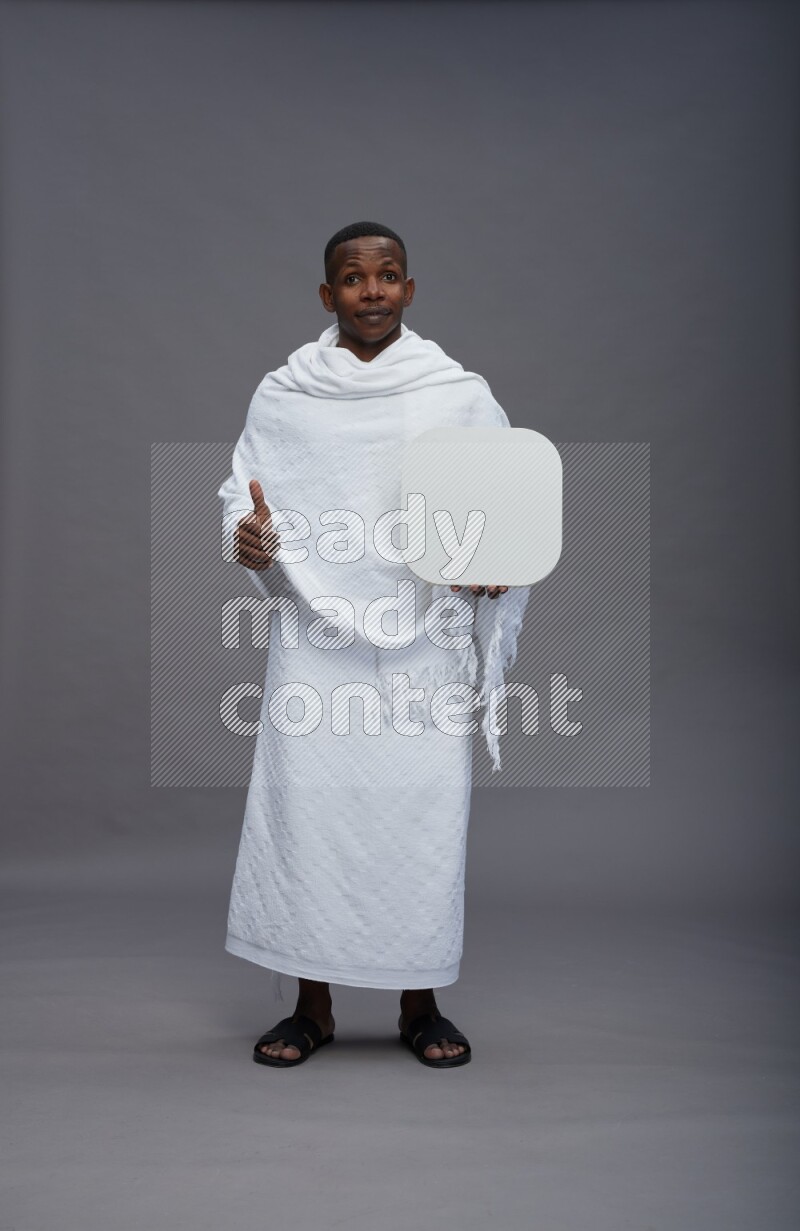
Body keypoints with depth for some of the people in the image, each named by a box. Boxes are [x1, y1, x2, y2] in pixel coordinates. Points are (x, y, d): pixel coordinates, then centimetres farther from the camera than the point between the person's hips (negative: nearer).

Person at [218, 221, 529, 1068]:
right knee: (306, 807, 2)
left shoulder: (462, 395, 4)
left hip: (424, 643, 0)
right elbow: (241, 494, 11)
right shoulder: (282, 395, 6)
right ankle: (311, 1007, 20)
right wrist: (249, 539, -12)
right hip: (316, 640, 1)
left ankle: (420, 1007, 21)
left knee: (423, 812, 2)